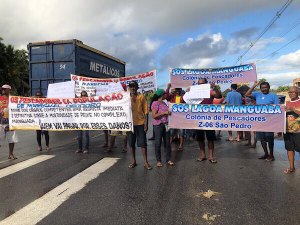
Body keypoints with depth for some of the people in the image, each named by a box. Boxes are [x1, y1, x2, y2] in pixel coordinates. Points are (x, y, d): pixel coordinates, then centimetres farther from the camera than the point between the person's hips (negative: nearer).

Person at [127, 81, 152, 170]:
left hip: (140, 123, -2)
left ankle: (146, 162, 10)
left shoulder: (141, 97, 0)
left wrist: (146, 124, -6)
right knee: (131, 143, 10)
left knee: (143, 143, 1)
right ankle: (134, 161, 23)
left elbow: (145, 111, -1)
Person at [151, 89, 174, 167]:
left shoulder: (164, 103, 12)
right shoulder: (155, 103, -10)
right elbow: (154, 116, -18)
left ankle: (168, 159, 20)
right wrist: (164, 113, -19)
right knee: (158, 143, 2)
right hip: (158, 125, -7)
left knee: (167, 142, 9)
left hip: (166, 125, 7)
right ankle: (158, 161, 14)